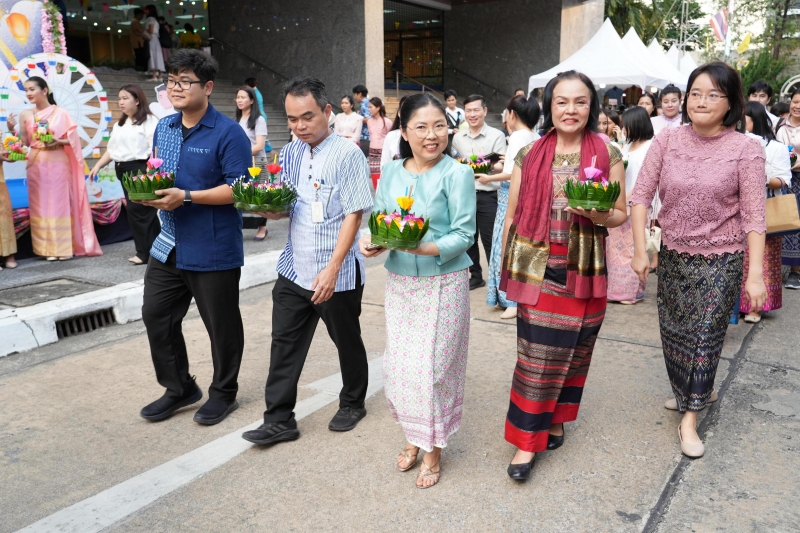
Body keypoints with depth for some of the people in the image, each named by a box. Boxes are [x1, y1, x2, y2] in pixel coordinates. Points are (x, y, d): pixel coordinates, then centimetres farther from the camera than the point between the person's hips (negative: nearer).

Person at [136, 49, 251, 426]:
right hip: (169, 245, 7)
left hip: (213, 250, -7)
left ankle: (223, 393, 29)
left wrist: (185, 197, -24)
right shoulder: (164, 128, 9)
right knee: (156, 315, 12)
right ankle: (179, 389, 31)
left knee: (221, 325, 8)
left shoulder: (228, 133, -13)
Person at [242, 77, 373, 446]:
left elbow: (354, 215, -16)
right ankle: (278, 420, 18)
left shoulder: (347, 154, -12)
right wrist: (269, 208, -9)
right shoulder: (289, 154, 7)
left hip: (337, 274, -5)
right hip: (294, 270, 5)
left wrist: (332, 269, -21)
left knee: (347, 342, 13)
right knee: (284, 344, 7)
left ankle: (352, 404, 35)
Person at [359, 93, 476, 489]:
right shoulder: (391, 173, 5)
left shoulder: (456, 174, -9)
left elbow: (463, 235, -12)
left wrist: (422, 248, -27)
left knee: (432, 367, 2)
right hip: (399, 282, 5)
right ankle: (412, 436, 34)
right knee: (398, 365, 11)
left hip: (443, 283, -4)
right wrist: (371, 243, -14)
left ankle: (433, 450, 23)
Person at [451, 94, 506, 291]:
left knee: (490, 241, -1)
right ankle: (476, 276, 26)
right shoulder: (458, 137, 9)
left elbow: (502, 167, -12)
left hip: (487, 196, -5)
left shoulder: (496, 136, -5)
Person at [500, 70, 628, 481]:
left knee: (572, 350, 11)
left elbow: (621, 215, 5)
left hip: (583, 270, 1)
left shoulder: (608, 154, 1)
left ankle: (555, 418, 33)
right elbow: (512, 215, 7)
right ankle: (527, 441, 10)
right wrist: (506, 269, 8)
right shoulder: (530, 155, 2)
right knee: (537, 353, 0)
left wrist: (597, 215, -17)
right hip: (535, 267, 0)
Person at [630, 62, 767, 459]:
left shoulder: (746, 149, -11)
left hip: (721, 260, -3)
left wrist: (756, 273, -14)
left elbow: (753, 216, -11)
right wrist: (640, 250, -11)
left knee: (705, 336, 2)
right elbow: (641, 196, -5)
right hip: (673, 255, 3)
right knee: (673, 333, 16)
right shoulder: (666, 142, -6)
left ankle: (689, 419, 16)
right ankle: (693, 392, 42)